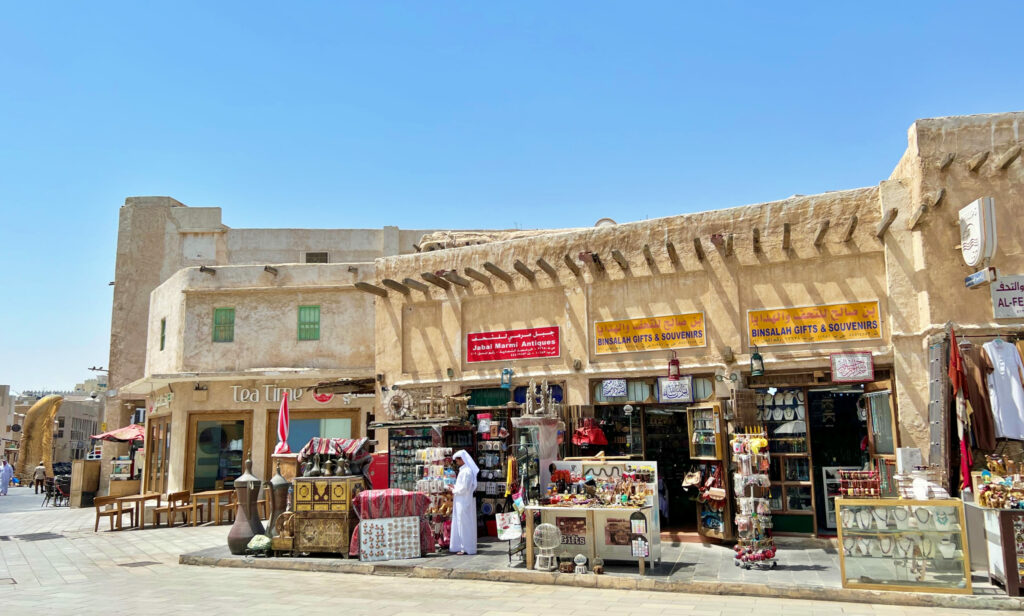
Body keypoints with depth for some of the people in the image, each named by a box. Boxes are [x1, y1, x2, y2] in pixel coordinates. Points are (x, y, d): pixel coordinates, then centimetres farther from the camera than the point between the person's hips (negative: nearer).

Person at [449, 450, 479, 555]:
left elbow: (464, 488, -21)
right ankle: (462, 546, 18)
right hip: (462, 502, 10)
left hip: (464, 502, -10)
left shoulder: (466, 471, -18)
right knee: (461, 523, 13)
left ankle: (466, 548, 2)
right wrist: (455, 487, 9)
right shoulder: (464, 470, 13)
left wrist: (454, 490, -7)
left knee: (464, 524, -4)